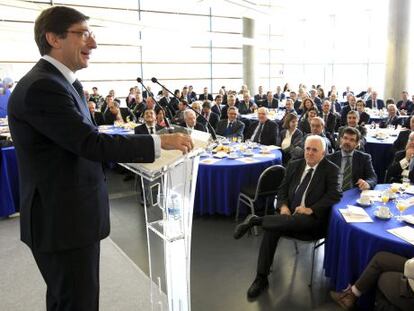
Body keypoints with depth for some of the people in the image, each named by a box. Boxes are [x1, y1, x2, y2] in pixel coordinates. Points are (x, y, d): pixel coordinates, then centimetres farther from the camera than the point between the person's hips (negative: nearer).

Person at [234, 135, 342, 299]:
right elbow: (282, 189, 15)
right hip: (289, 213, 4)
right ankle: (261, 278, -19)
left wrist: (311, 209, -22)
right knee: (271, 228, -27)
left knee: (296, 220, -39)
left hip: (311, 219, -3)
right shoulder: (294, 165, 16)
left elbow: (335, 194, -8)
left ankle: (255, 219, -22)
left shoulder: (331, 169, 3)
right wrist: (283, 206, -7)